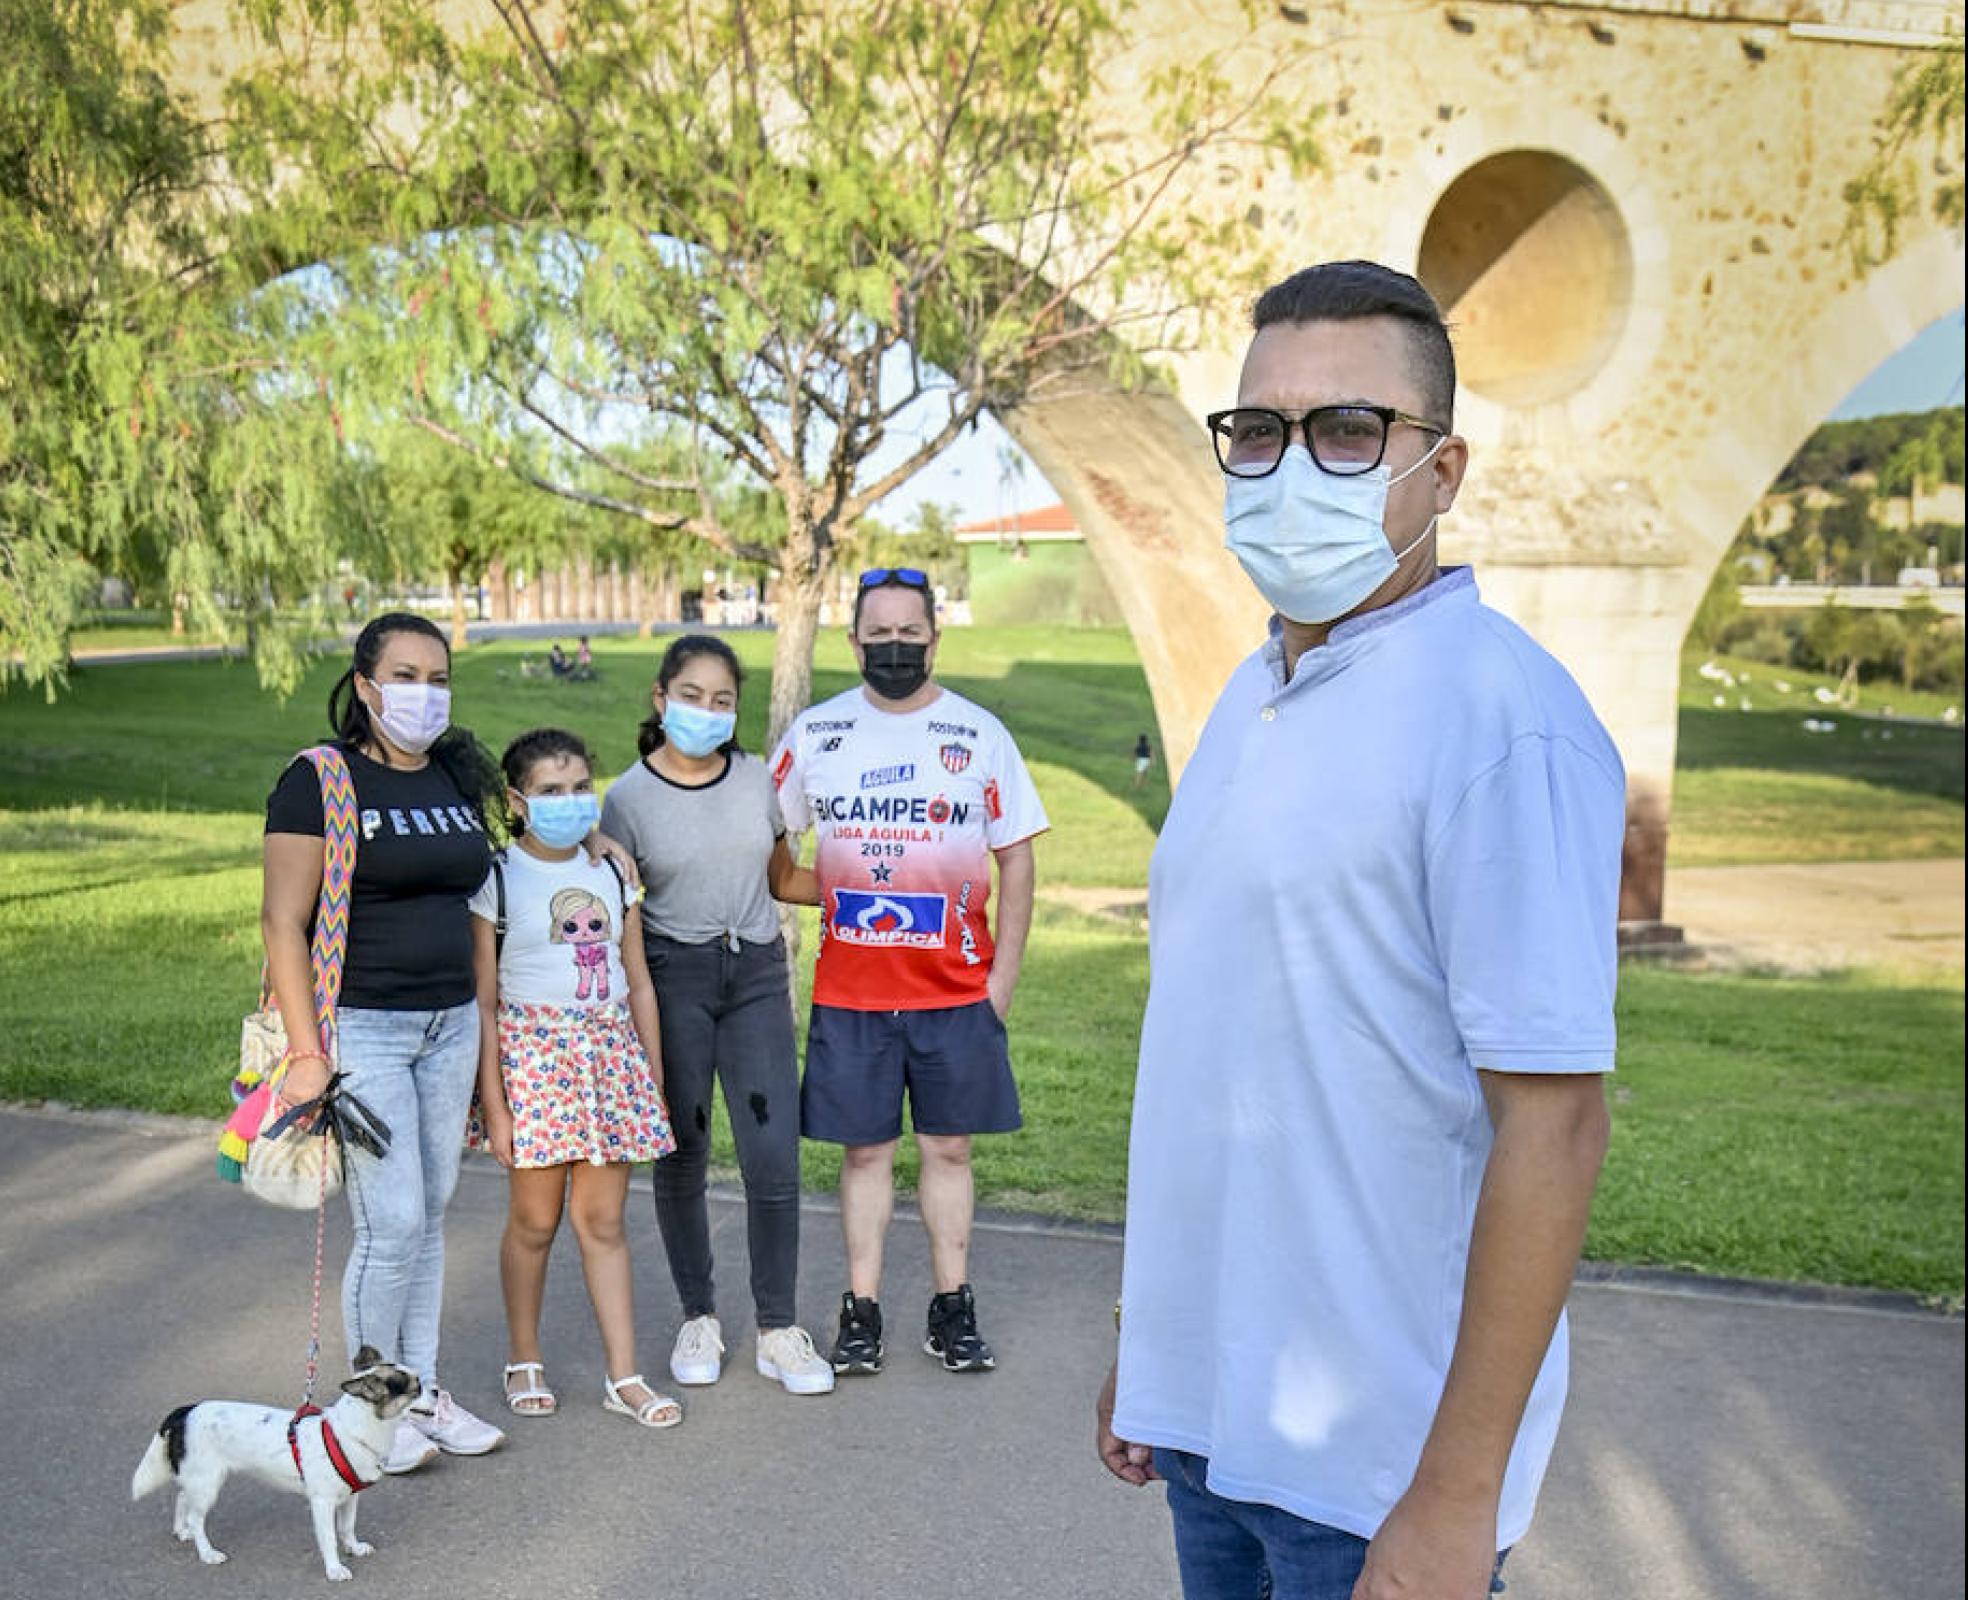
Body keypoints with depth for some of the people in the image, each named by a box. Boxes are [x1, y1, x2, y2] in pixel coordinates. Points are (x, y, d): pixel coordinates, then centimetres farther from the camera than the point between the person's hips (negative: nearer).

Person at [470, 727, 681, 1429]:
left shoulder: (611, 873, 9)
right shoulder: (497, 880, -5)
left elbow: (638, 983, 13)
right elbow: (483, 1002, -5)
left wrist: (655, 1081, 11)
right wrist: (493, 1105, -9)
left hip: (612, 1051, 3)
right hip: (533, 1051, -3)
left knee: (603, 1220, 6)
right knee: (534, 1219, 5)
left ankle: (624, 1376, 11)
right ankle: (524, 1360, 24)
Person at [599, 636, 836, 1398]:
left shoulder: (756, 778, 6)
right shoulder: (628, 798, -2)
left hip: (757, 973, 2)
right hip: (673, 977, -2)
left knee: (774, 1156, -6)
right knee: (681, 1158, 5)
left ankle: (777, 1330, 8)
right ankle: (699, 1317, 24)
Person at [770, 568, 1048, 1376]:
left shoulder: (980, 734, 2)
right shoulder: (813, 733, 4)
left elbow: (1015, 857, 4)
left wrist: (1004, 975, -1)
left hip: (956, 989, 0)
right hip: (849, 991, 0)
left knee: (948, 1145, 8)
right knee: (864, 1149, 6)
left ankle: (952, 1308, 19)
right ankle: (861, 1309, 17)